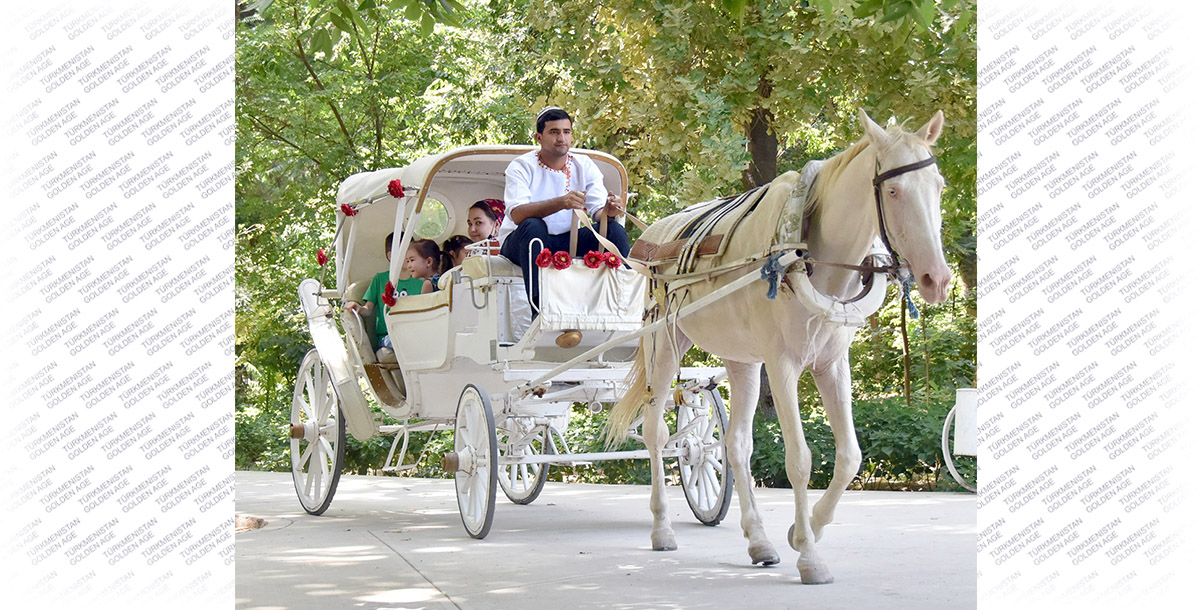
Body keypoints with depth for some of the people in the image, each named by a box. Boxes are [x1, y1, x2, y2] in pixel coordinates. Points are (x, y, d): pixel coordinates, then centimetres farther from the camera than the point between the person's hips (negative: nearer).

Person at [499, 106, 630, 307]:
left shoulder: (585, 166, 3)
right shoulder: (522, 167, -11)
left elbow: (597, 210, -5)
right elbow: (517, 214, -28)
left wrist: (607, 211, -32)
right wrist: (560, 203, -43)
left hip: (567, 242, 4)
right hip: (519, 242, -4)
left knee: (615, 230, -16)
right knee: (534, 225, -36)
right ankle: (539, 308, -44)